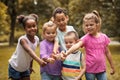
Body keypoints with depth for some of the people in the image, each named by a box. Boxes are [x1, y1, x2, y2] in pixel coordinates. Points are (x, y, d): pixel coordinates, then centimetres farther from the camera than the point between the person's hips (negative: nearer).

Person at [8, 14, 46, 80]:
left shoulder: (36, 39, -11)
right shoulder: (23, 39, -31)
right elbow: (29, 51, -50)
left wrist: (30, 66, 11)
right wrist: (39, 60, -66)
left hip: (25, 68, 6)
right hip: (15, 67, -6)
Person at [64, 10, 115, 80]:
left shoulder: (104, 37, 0)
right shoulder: (86, 38, -10)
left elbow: (107, 52, 10)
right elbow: (77, 45, -29)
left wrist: (112, 67, 16)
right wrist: (67, 52, -48)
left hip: (102, 69, 3)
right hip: (90, 70, -2)